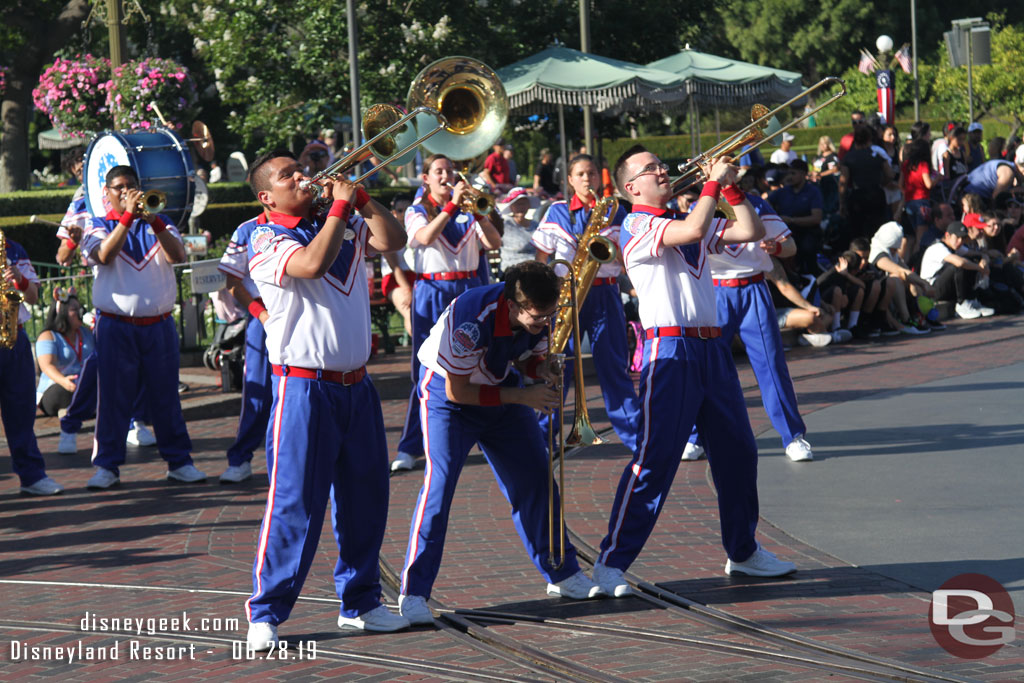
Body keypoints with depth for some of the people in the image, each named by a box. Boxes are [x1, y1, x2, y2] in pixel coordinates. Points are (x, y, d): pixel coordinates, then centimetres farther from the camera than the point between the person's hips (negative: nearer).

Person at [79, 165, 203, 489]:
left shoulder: (159, 224, 11)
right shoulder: (98, 226, 6)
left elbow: (177, 256, -8)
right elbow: (105, 255, -16)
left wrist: (153, 221, -22)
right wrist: (128, 216, -22)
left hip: (159, 325, 2)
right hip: (116, 326, -2)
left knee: (165, 396, 6)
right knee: (113, 397, -2)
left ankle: (179, 462, 11)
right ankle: (107, 465, 3)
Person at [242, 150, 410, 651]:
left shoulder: (343, 225, 13)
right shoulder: (267, 240, -6)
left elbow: (393, 240, 1)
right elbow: (312, 263, -24)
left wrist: (361, 198, -6)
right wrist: (340, 204, -15)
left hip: (356, 385, 6)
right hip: (304, 387, -6)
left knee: (365, 497, 11)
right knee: (295, 502, -9)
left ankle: (360, 602, 22)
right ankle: (266, 613, -3)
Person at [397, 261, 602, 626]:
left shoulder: (542, 315, -17)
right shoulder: (472, 321, -37)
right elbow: (457, 392, -28)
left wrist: (542, 370, -20)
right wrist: (522, 397, -27)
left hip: (502, 388, 6)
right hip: (448, 393, -6)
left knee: (535, 478, 6)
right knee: (440, 480, -20)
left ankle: (563, 574, 22)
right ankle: (413, 591, -16)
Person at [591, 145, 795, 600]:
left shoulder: (684, 220, 19)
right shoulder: (636, 225, -6)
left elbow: (751, 232, 14)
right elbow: (693, 230, -22)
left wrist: (733, 187, 5)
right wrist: (713, 182, -11)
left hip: (710, 347, 8)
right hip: (670, 349, -8)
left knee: (737, 452, 12)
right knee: (655, 459, -12)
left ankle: (743, 551, 26)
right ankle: (611, 563, -8)